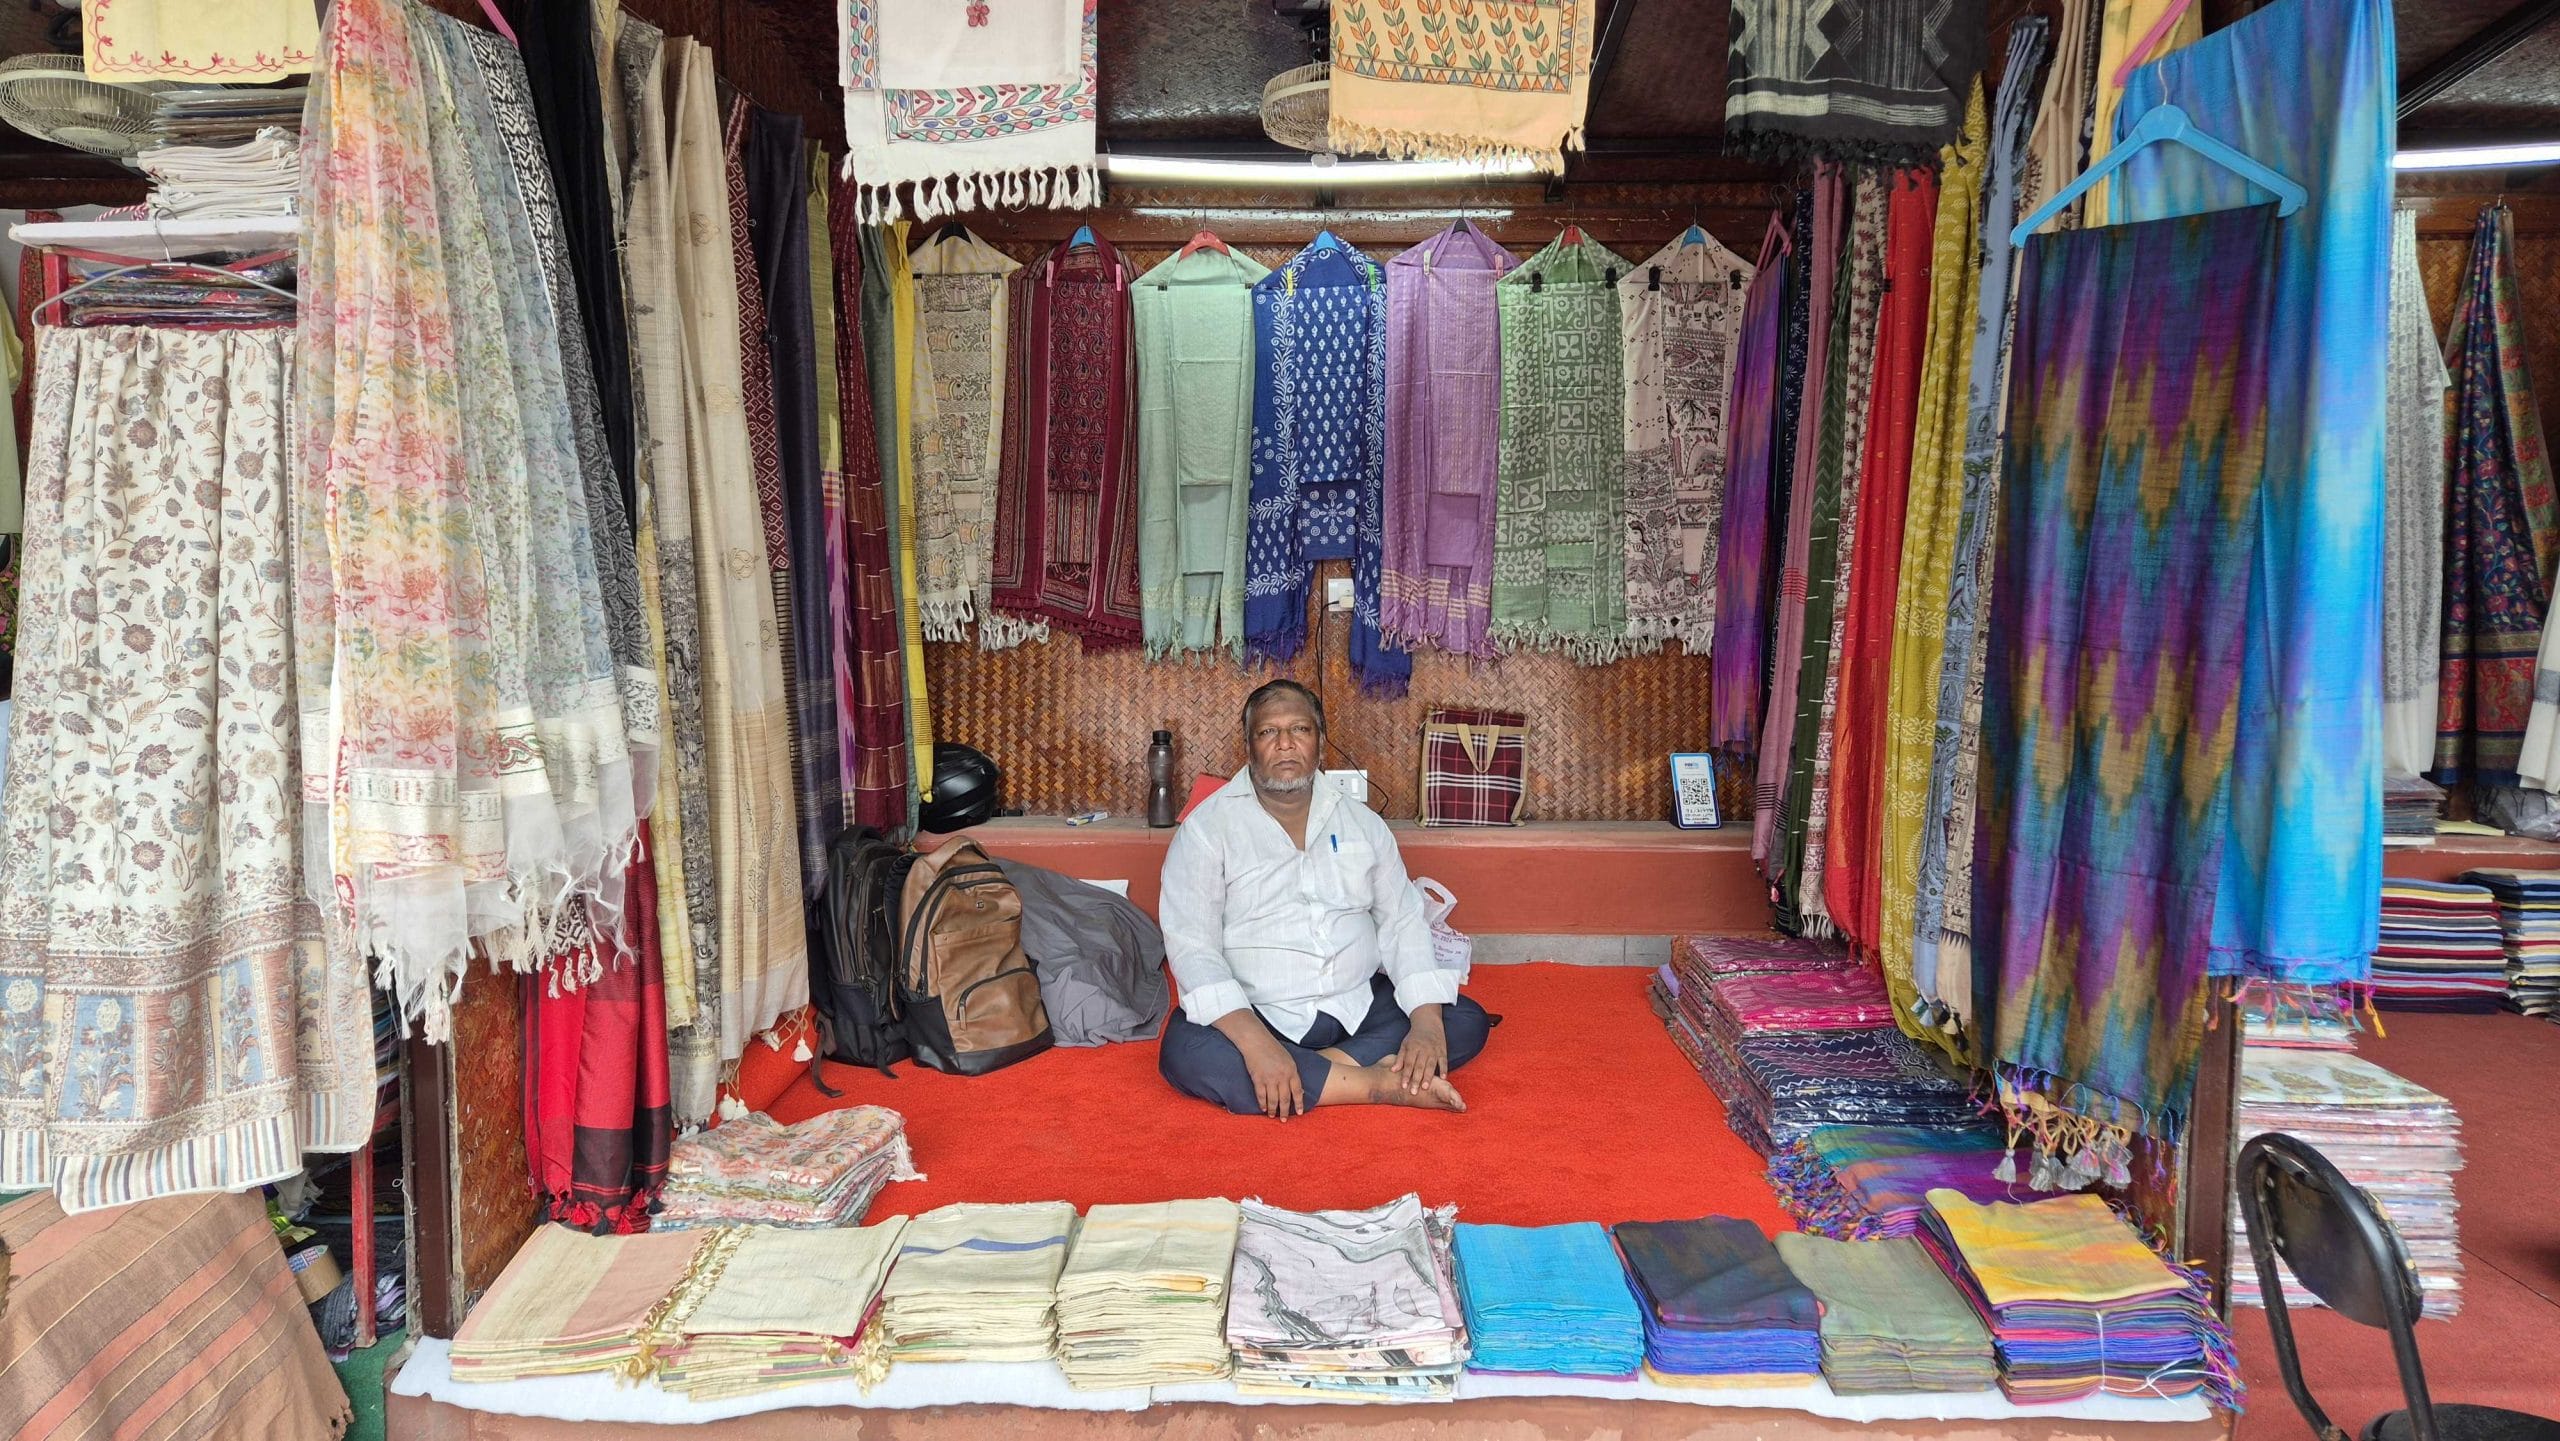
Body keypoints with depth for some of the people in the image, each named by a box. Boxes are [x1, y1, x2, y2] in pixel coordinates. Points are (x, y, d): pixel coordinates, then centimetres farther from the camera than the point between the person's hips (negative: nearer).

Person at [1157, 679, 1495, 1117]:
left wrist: (1427, 1023, -13)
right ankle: (1377, 1083, -28)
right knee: (1186, 1052, -34)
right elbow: (1191, 947, -14)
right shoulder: (1207, 828, -4)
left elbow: (1403, 923, 6)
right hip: (1256, 1013, -4)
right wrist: (1256, 1044, -30)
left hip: (1358, 1004, 4)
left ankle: (1320, 1068, -23)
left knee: (1468, 1021, -13)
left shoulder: (1361, 822, 9)